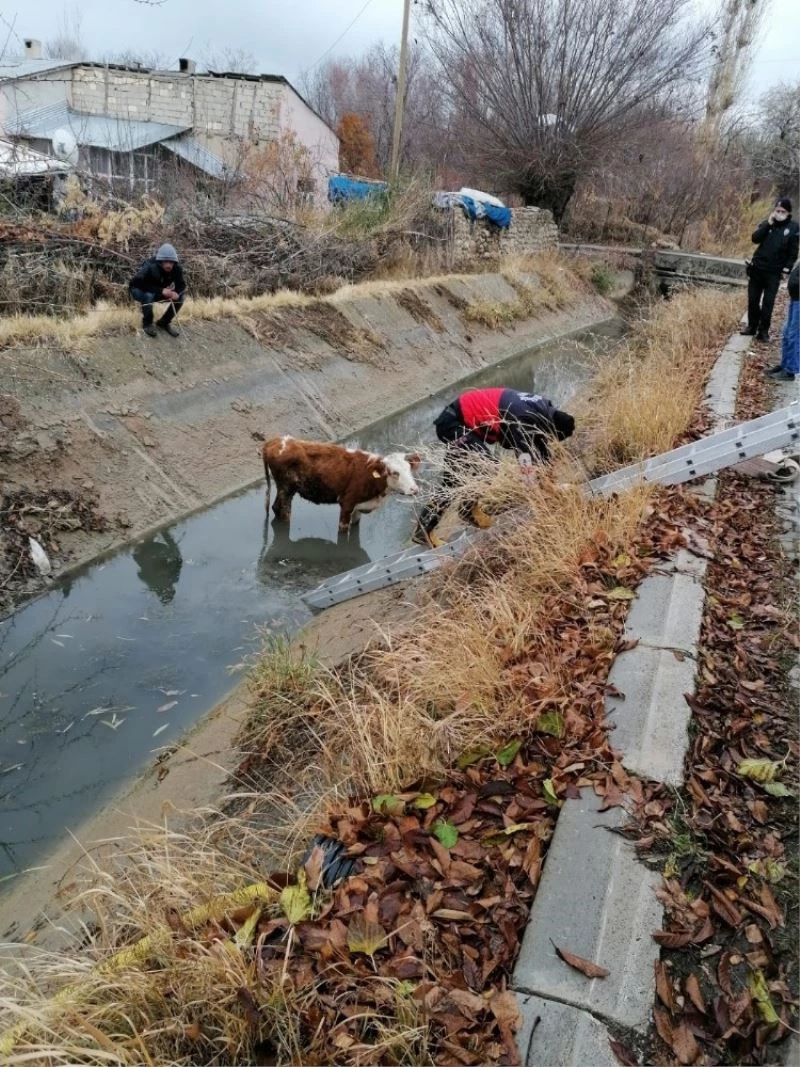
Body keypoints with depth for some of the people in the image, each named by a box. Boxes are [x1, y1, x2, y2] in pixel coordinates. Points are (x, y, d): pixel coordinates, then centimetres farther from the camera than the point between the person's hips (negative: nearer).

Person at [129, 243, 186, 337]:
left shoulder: (177, 268, -22)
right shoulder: (149, 268, -36)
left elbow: (181, 284, -14)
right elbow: (138, 283, -37)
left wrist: (176, 293, -38)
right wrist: (160, 291, -44)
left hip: (160, 292, 5)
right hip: (139, 289, -5)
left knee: (180, 296, -16)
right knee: (148, 296, -38)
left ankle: (165, 322, 4)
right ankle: (147, 323, -11)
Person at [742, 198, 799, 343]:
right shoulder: (767, 223, 4)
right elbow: (755, 238, -11)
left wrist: (788, 267, -11)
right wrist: (768, 224, -18)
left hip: (774, 272, -3)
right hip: (757, 268, 3)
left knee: (768, 303, -2)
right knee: (753, 300, 8)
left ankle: (763, 331, 5)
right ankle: (752, 326, 22)